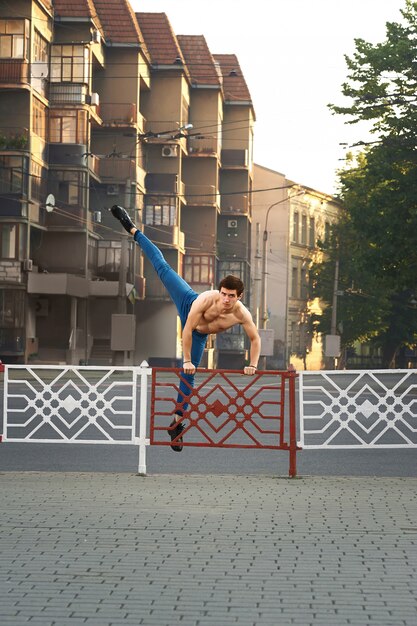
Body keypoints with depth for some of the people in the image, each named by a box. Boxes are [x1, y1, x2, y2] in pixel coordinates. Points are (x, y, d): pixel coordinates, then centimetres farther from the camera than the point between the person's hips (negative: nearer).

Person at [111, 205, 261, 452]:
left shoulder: (242, 314, -36)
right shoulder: (206, 299, -41)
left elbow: (256, 338, -20)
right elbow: (187, 329, -37)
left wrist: (252, 365, -29)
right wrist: (187, 360, -35)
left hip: (200, 334, 2)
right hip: (188, 303, -1)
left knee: (188, 376, 0)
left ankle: (177, 422, 10)